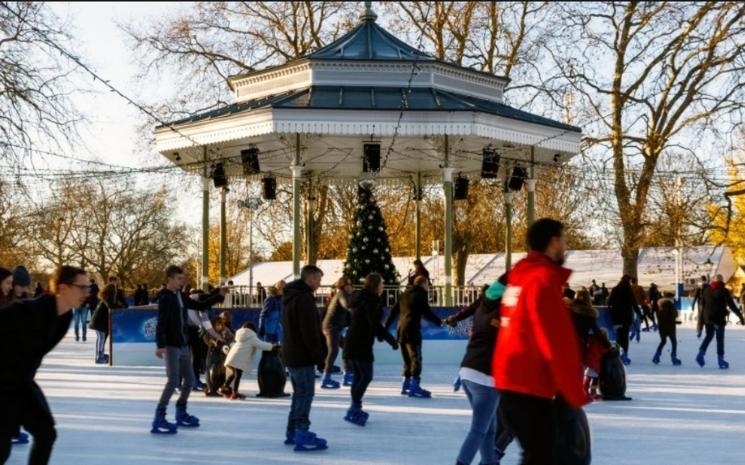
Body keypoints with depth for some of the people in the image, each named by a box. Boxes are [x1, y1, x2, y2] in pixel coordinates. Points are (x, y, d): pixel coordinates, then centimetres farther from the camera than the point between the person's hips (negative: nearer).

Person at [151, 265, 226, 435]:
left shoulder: (181, 297, 12)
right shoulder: (165, 298, -12)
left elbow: (200, 306, 21)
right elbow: (161, 323, -22)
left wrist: (219, 296, 13)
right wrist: (160, 345, -32)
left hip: (183, 345, 8)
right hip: (171, 346, -8)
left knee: (189, 380, 14)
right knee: (173, 381, -16)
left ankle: (181, 413, 30)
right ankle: (159, 419, -14)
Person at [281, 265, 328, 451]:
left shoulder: (291, 297, 15)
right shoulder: (304, 298, -17)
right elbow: (309, 330, -22)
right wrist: (318, 354, -17)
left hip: (291, 354, 10)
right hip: (302, 355, -10)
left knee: (299, 393, 18)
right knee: (305, 394, -8)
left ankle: (292, 432, 23)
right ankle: (302, 436, -10)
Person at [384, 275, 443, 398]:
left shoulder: (405, 294, 20)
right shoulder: (421, 295, -1)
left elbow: (394, 311, 18)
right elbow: (427, 313, -6)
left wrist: (385, 326, 20)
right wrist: (440, 322, 2)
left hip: (401, 329, 8)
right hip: (412, 329, -8)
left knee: (408, 359, 17)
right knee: (416, 358, -9)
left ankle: (406, 385, 21)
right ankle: (414, 387, -16)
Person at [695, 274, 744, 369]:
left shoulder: (707, 289, 4)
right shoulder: (724, 291, -11)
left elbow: (702, 303, 15)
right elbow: (732, 305, -14)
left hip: (707, 317, 4)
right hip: (719, 318, -4)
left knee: (709, 336, 19)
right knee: (720, 339, 4)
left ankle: (701, 354, 3)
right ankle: (720, 360, 5)